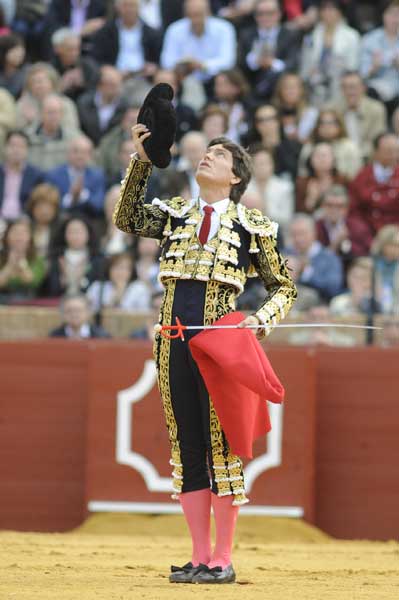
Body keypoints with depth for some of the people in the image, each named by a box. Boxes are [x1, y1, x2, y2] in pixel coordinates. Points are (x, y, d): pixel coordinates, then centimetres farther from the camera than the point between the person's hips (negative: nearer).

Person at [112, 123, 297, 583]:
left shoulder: (251, 226, 6)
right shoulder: (175, 214, 15)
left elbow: (283, 288, 10)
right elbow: (126, 217, 0)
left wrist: (262, 320, -9)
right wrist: (141, 161, -6)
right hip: (174, 341, 4)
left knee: (220, 443, -6)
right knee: (186, 445, 4)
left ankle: (223, 560, -2)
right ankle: (199, 557, 9)